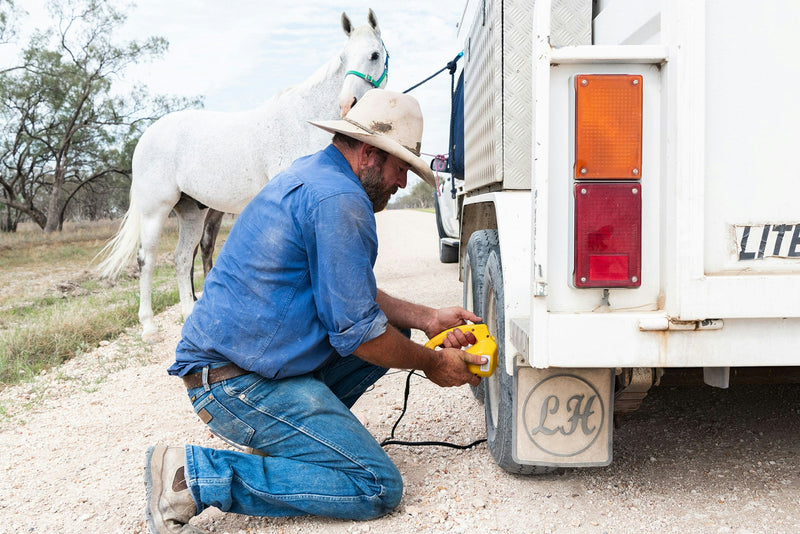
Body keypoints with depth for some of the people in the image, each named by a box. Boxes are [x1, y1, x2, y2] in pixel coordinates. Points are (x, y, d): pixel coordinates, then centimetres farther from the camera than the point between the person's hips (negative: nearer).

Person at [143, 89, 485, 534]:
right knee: (378, 487, -12)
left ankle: (279, 436, 12)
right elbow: (357, 332, -17)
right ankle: (196, 473, -11)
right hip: (238, 381, -10)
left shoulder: (312, 175, 15)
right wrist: (433, 364, 0)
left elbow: (351, 295, 20)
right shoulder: (339, 200, -18)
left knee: (392, 334, 16)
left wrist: (426, 319, 12)